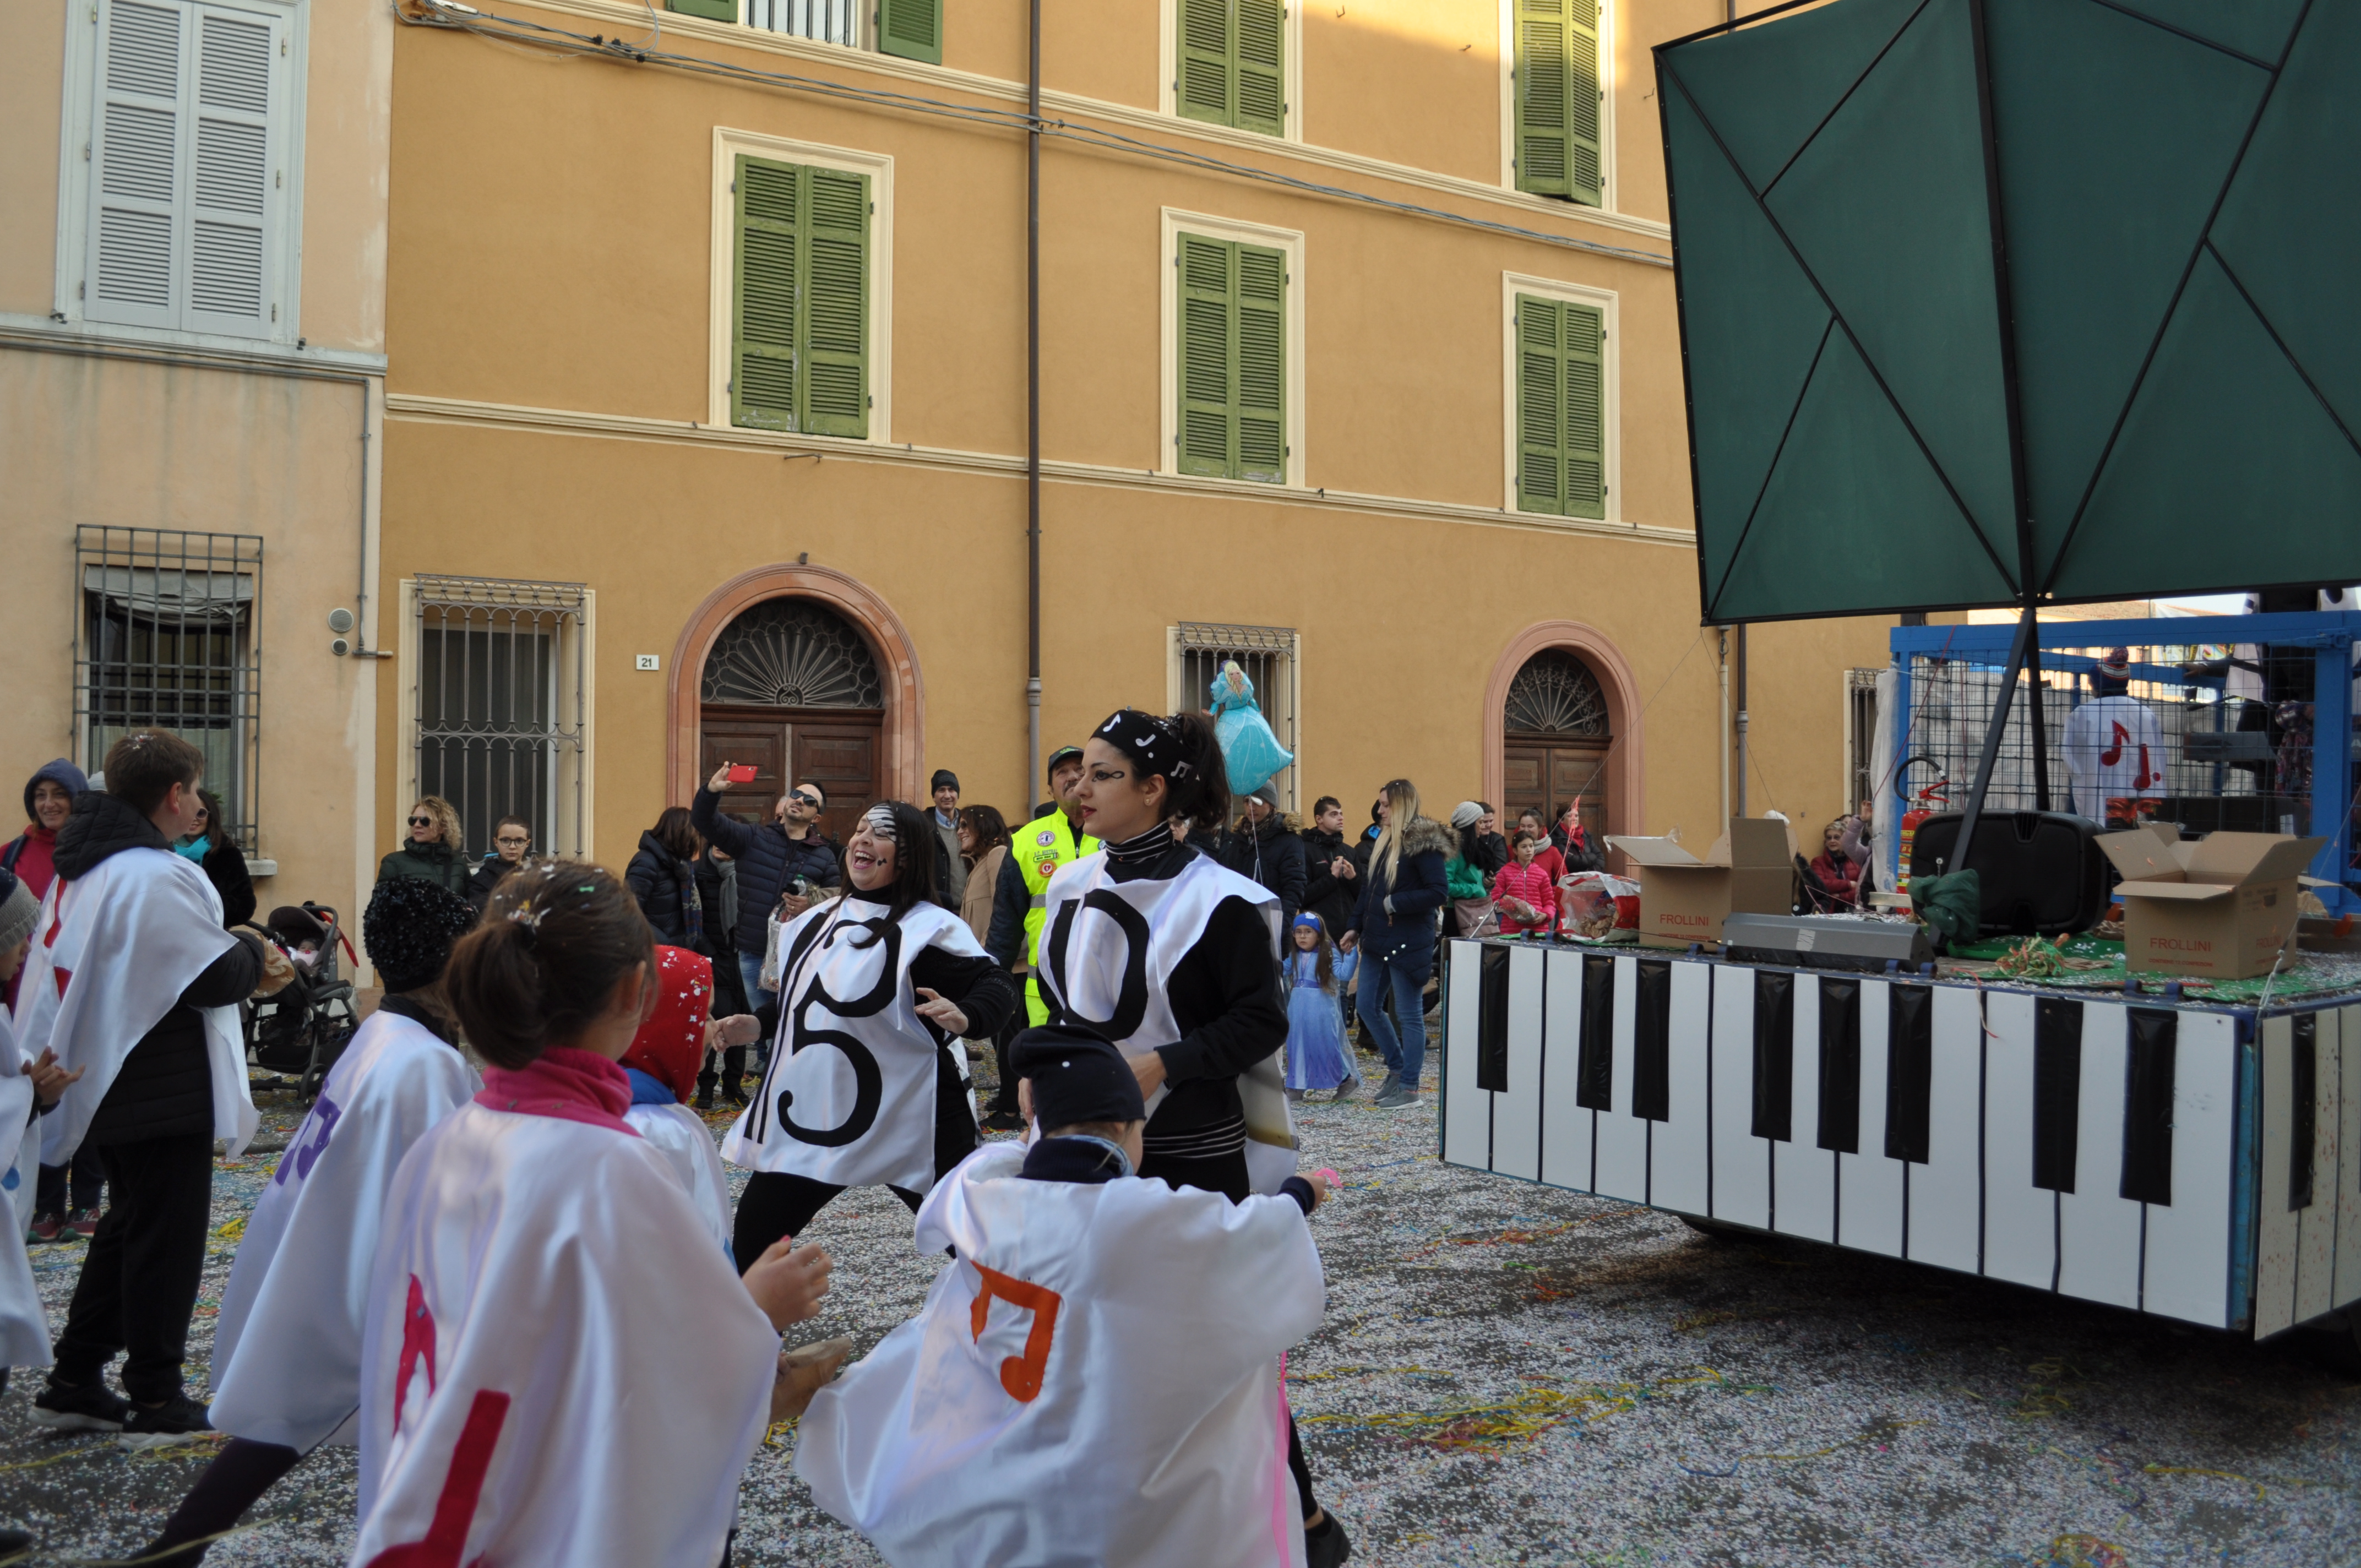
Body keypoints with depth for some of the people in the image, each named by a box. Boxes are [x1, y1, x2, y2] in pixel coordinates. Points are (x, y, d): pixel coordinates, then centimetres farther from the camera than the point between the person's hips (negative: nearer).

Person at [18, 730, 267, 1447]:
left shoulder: (81, 867, 8)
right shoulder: (158, 877, -23)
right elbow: (216, 978, -21)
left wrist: (241, 965, 11)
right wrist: (252, 950, 0)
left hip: (110, 1082, 9)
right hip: (166, 1092, -9)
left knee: (126, 1227, 21)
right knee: (166, 1237, 2)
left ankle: (73, 1385, 27)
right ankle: (156, 1404, 10)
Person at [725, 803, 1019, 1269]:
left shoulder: (930, 928, -11)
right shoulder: (815, 922, 12)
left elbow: (997, 986, -19)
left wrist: (965, 1017, -37)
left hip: (910, 1121, -6)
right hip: (807, 1118, 6)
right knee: (748, 1246, 10)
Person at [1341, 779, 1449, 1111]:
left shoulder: (1423, 843, -13)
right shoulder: (1383, 841, 13)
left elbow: (1437, 893, -19)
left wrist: (1395, 904, -18)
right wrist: (1356, 927, 12)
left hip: (1408, 942, -9)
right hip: (1378, 940, 9)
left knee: (1408, 1015, 0)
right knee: (1368, 1006, 13)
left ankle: (1409, 1087, 8)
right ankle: (1397, 1068, 29)